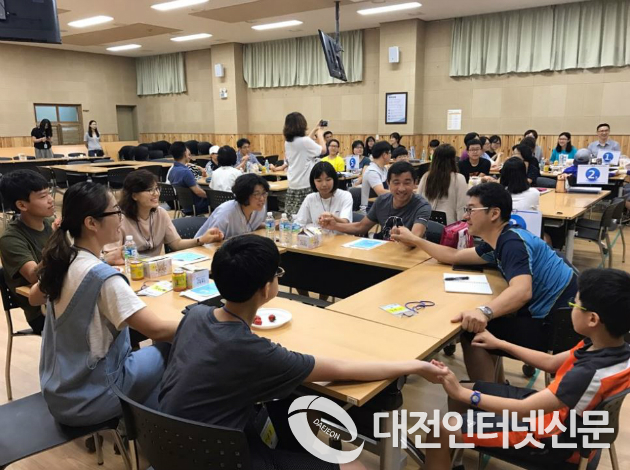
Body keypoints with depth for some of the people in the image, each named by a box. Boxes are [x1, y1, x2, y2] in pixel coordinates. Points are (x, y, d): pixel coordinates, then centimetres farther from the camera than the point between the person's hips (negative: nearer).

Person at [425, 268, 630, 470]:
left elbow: (524, 410, -31)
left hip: (552, 439, -9)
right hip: (550, 407, 9)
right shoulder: (606, 346, -8)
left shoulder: (592, 374, -35)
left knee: (442, 431, -14)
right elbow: (551, 363, 8)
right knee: (464, 389, 12)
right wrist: (501, 344, 12)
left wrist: (461, 393, -27)